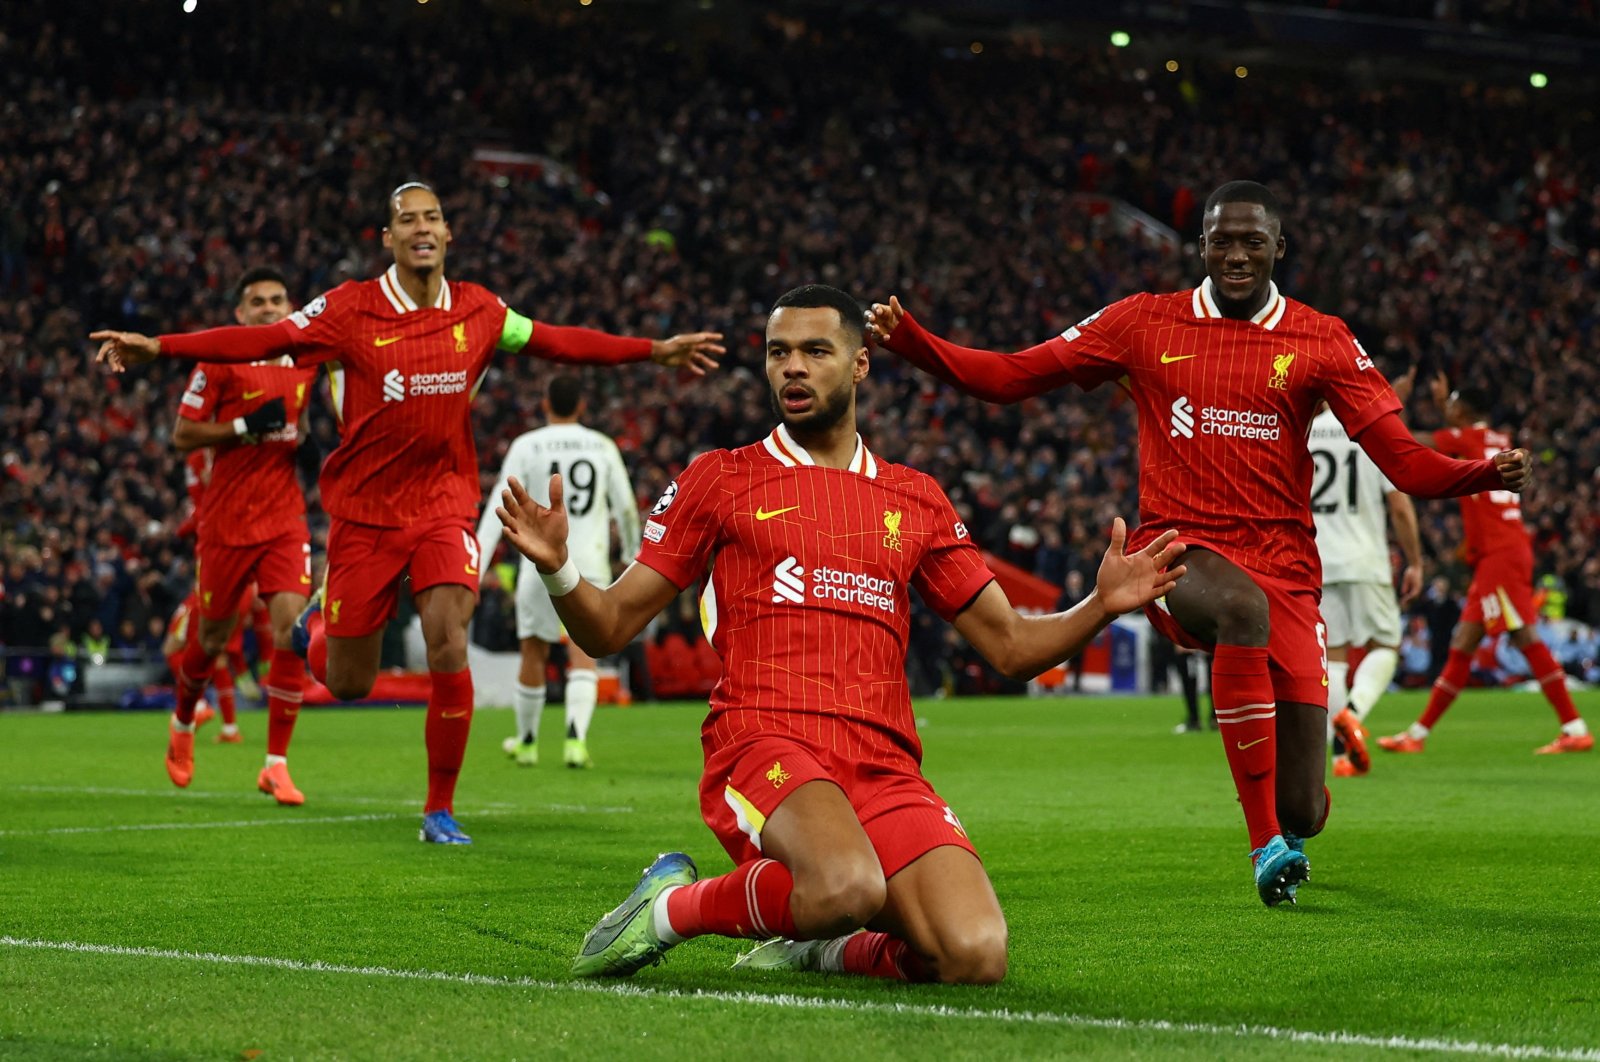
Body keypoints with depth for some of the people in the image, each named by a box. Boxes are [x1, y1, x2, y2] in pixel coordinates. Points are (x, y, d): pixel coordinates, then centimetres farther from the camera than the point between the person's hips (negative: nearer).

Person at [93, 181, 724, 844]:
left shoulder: (478, 310, 2)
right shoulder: (350, 309, -8)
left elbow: (554, 342, 15)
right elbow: (264, 340, -12)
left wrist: (655, 351, 18)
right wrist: (155, 347, -21)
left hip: (444, 504, 2)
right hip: (364, 510, -1)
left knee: (449, 650, -17)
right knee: (347, 686, 4)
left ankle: (440, 809, -1)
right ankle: (319, 621, 42)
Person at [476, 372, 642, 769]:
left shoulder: (526, 446, -1)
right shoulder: (603, 447, 6)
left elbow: (500, 508, -8)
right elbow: (626, 509, 13)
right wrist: (633, 554, 31)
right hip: (590, 564, 1)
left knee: (534, 653, 14)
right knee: (583, 655, -4)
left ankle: (526, 741, 28)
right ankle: (576, 736, -25)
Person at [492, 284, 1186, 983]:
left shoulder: (915, 501, 21)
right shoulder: (719, 479, 13)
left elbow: (1011, 646, 23)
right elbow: (608, 629, 12)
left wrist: (1103, 605, 6)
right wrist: (556, 569, -10)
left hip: (885, 766, 3)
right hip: (763, 744, -3)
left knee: (975, 959, -22)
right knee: (850, 887, -37)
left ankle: (823, 947, 10)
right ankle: (674, 905, -7)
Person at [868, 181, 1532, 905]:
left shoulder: (1320, 341, 6)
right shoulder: (1145, 323, 7)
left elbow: (1406, 463, -1)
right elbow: (1007, 377, 7)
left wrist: (1490, 475, -20)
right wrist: (907, 341, -7)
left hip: (1284, 565, 1)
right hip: (1178, 549, -1)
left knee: (1303, 812, -3)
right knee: (1244, 606, -41)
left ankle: (1284, 830, 42)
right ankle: (1266, 845, -32)